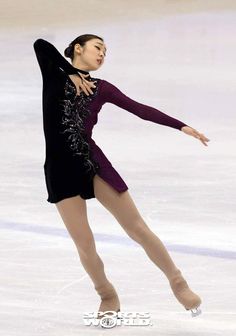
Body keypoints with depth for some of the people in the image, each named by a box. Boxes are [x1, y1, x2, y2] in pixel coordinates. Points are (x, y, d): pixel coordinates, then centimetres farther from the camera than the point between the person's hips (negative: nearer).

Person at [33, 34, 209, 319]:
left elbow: (141, 110, 8)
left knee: (137, 228, -1)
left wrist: (181, 126, 3)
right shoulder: (55, 75, 6)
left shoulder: (100, 88, 10)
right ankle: (108, 297, 23)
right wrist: (70, 73, -5)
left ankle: (177, 282, 15)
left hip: (92, 160, 2)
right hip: (60, 166, -1)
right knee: (84, 244, -2)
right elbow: (40, 44, -12)